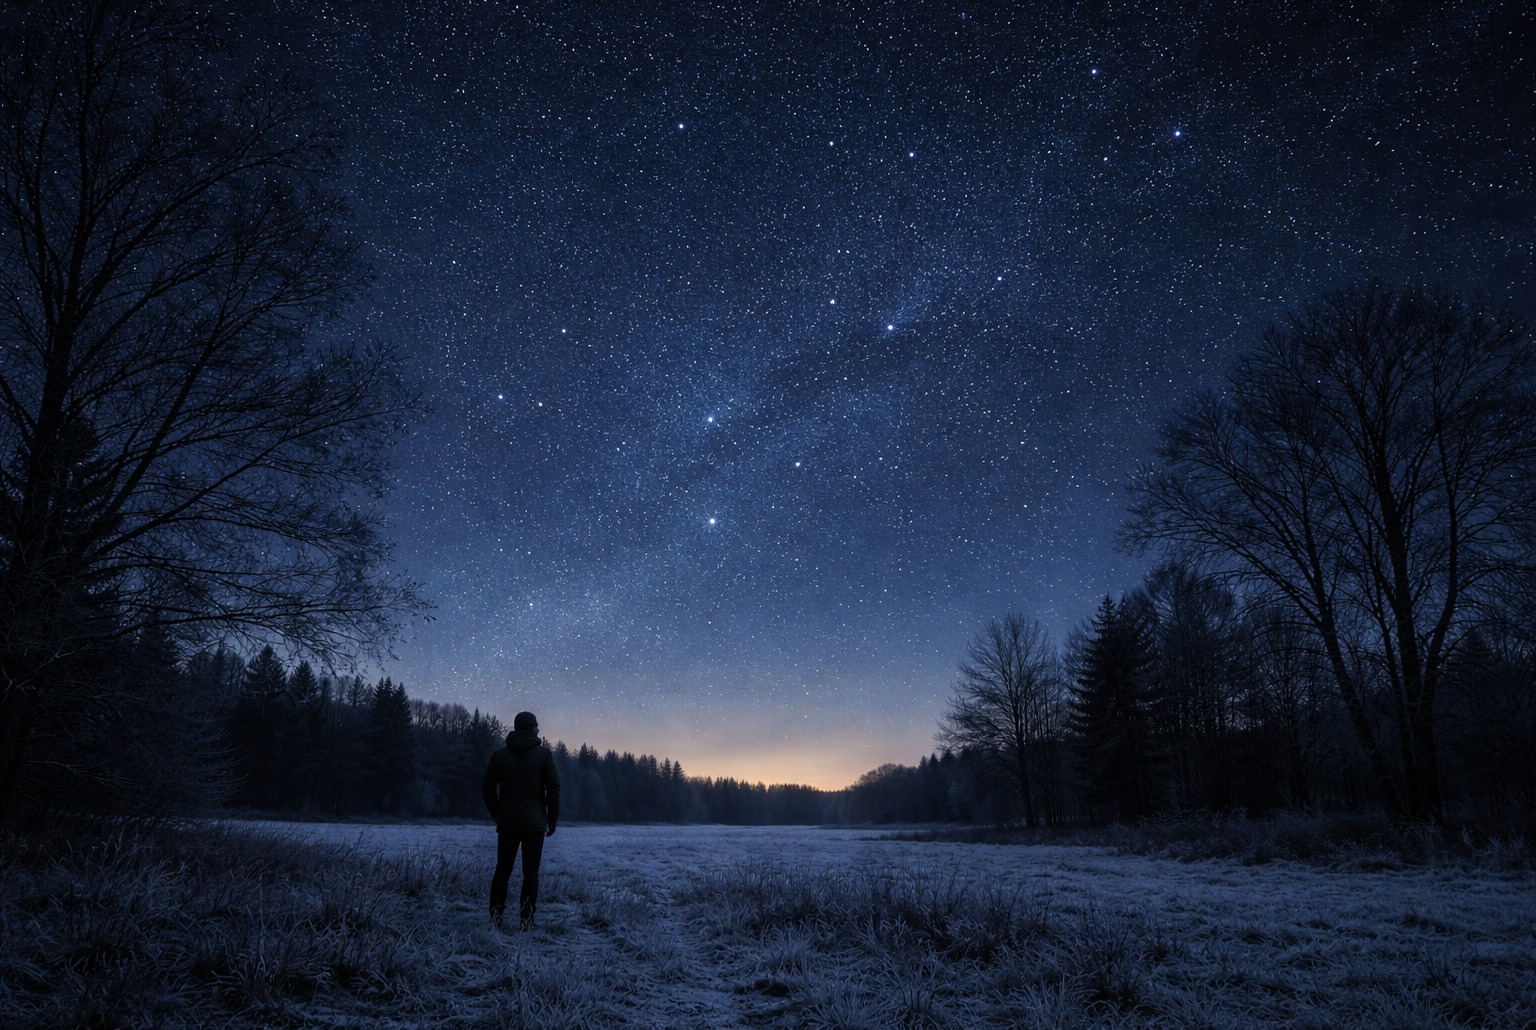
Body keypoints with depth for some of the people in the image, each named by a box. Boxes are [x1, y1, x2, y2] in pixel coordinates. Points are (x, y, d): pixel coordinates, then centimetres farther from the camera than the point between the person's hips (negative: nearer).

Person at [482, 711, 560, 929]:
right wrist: (553, 819, 3)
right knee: (531, 871, 1)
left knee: (503, 869, 11)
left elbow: (487, 787, 6)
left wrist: (497, 815, 14)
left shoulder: (500, 754, 5)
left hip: (507, 821, 3)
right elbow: (553, 788, -6)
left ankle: (495, 916, 9)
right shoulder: (543, 754, -3)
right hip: (534, 822, -3)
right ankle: (526, 919, -2)